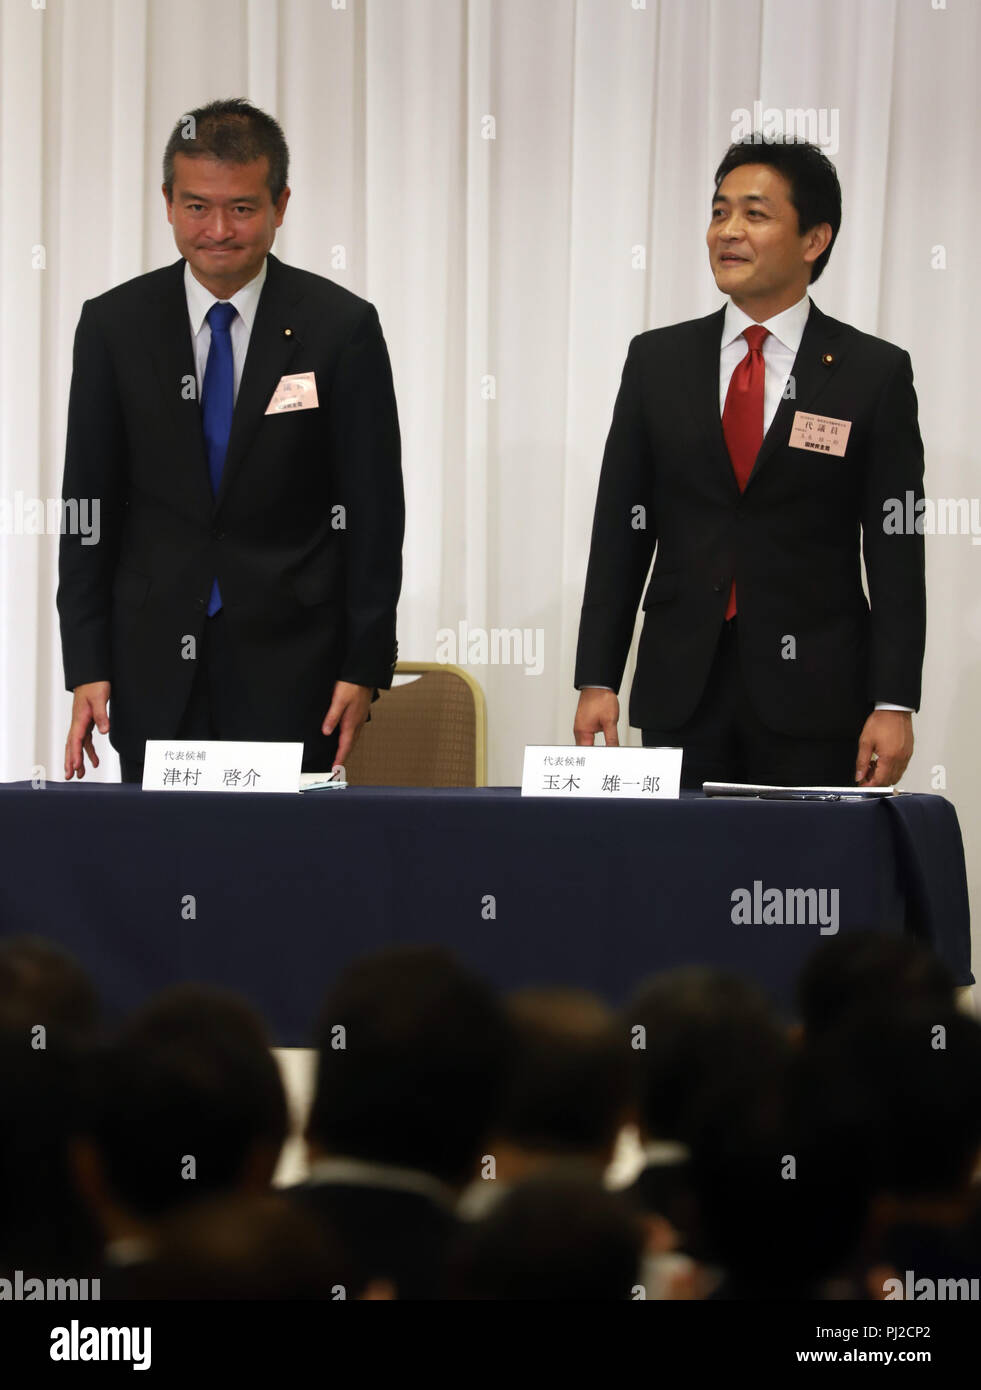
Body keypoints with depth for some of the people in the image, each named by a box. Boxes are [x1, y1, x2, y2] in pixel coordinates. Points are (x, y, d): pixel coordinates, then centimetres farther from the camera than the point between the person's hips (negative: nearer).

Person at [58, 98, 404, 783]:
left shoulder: (342, 327, -1)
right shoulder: (114, 325, 4)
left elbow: (375, 508, 1)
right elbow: (90, 506, 6)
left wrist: (364, 669, -4)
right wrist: (87, 668, -1)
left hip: (291, 667, -1)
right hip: (157, 666, 2)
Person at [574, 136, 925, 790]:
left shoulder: (875, 373, 1)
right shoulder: (657, 361, 9)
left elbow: (896, 554, -2)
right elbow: (619, 534, 8)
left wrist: (894, 706, -9)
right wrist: (597, 682, 1)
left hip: (813, 697, -2)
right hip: (680, 691, 2)